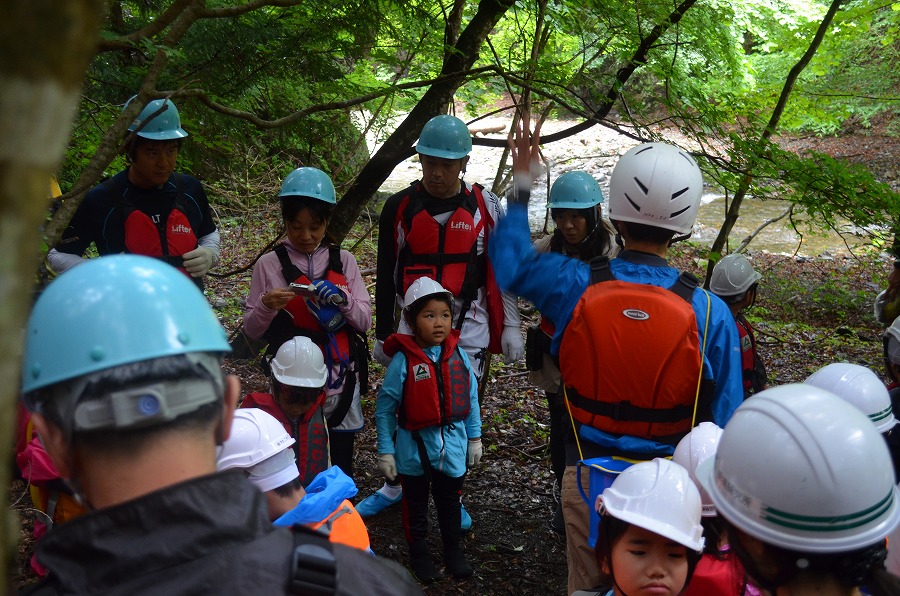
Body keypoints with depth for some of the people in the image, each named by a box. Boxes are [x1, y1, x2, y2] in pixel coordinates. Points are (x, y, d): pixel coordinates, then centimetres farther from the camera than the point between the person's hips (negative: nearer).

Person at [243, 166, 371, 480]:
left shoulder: (343, 261, 4)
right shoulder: (269, 264, -1)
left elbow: (364, 321, 3)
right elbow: (252, 331, 2)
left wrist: (342, 298, -16)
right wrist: (267, 307, -18)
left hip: (340, 381, 2)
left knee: (340, 468, 8)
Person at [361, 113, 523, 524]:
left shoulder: (485, 206, 0)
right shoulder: (399, 207, 0)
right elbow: (386, 276, 7)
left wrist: (510, 327, 3)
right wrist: (382, 335, 8)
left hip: (469, 328, 0)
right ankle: (395, 486, 28)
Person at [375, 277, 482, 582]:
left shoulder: (458, 355, -7)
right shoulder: (403, 360, -18)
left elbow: (471, 399, 3)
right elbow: (385, 408, -12)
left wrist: (475, 439, 8)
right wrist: (385, 451, -10)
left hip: (453, 446, 3)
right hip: (415, 447, -3)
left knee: (450, 501, 21)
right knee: (416, 503, 17)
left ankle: (453, 549, 41)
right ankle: (419, 552, 37)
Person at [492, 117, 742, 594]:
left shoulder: (573, 287, -16)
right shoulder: (709, 313, -18)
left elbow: (510, 262, 6)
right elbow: (725, 421, -10)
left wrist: (521, 184, 17)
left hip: (588, 478, 1)